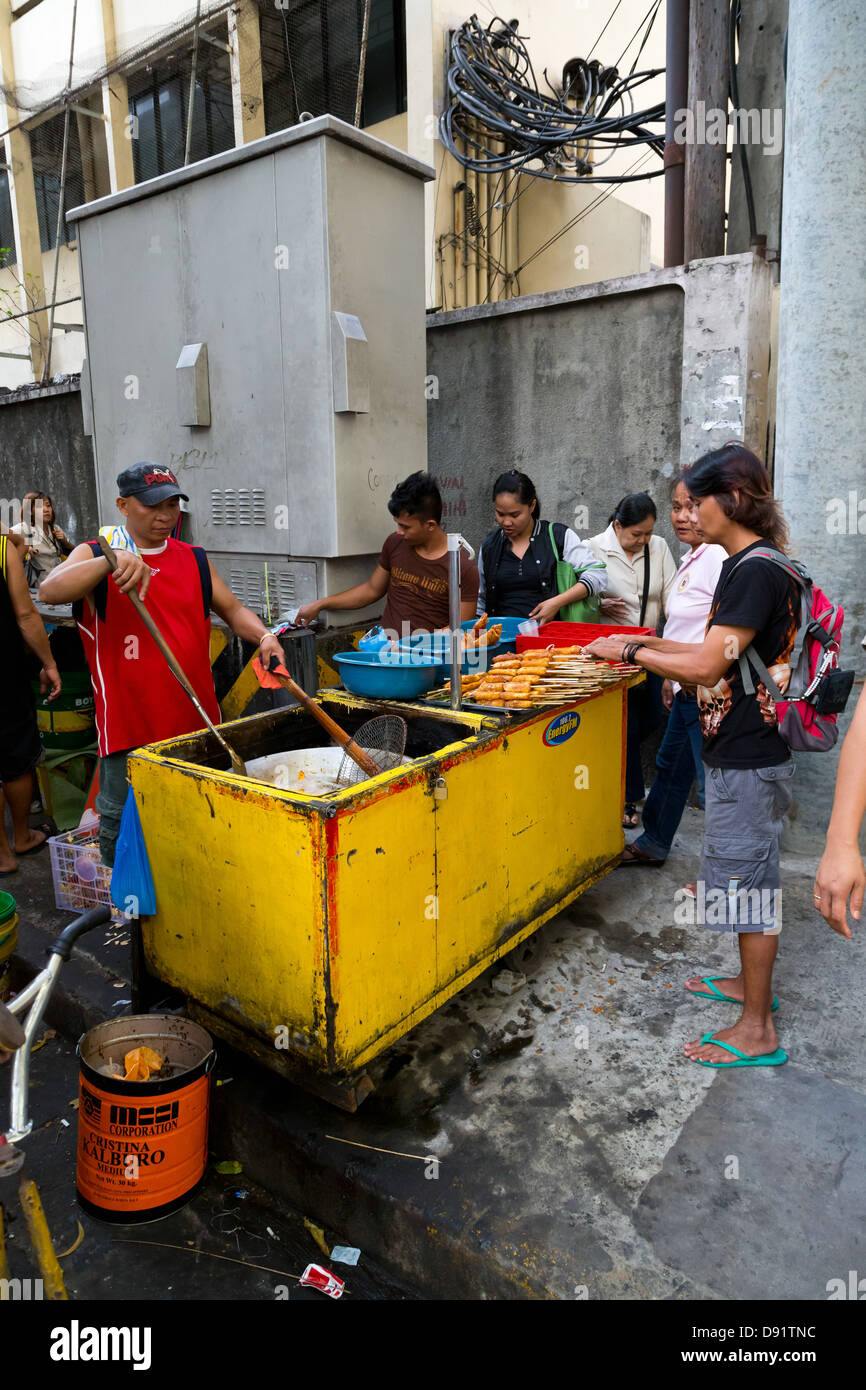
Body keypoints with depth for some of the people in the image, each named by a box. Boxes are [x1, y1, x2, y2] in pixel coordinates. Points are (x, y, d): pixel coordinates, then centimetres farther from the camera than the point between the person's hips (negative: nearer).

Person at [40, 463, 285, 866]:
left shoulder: (194, 560, 12)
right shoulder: (95, 556, 0)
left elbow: (232, 609, 17)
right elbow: (49, 591, -19)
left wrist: (263, 636, -5)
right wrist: (112, 560, -34)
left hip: (197, 723, 4)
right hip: (128, 727, -3)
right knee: (122, 830, 6)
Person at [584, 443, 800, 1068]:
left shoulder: (757, 571, -20)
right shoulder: (747, 564, 12)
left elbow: (704, 667, -24)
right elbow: (721, 655, 17)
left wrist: (630, 651, -13)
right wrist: (652, 643, 11)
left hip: (749, 758, -10)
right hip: (740, 751, 10)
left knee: (747, 881, 0)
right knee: (747, 875, 21)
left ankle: (758, 1030, 15)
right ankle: (753, 982, 39)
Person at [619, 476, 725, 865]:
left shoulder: (718, 557, -17)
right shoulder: (692, 558, 15)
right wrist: (671, 677, 24)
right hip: (688, 690, 11)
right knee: (670, 766, 22)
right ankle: (652, 844, 40)